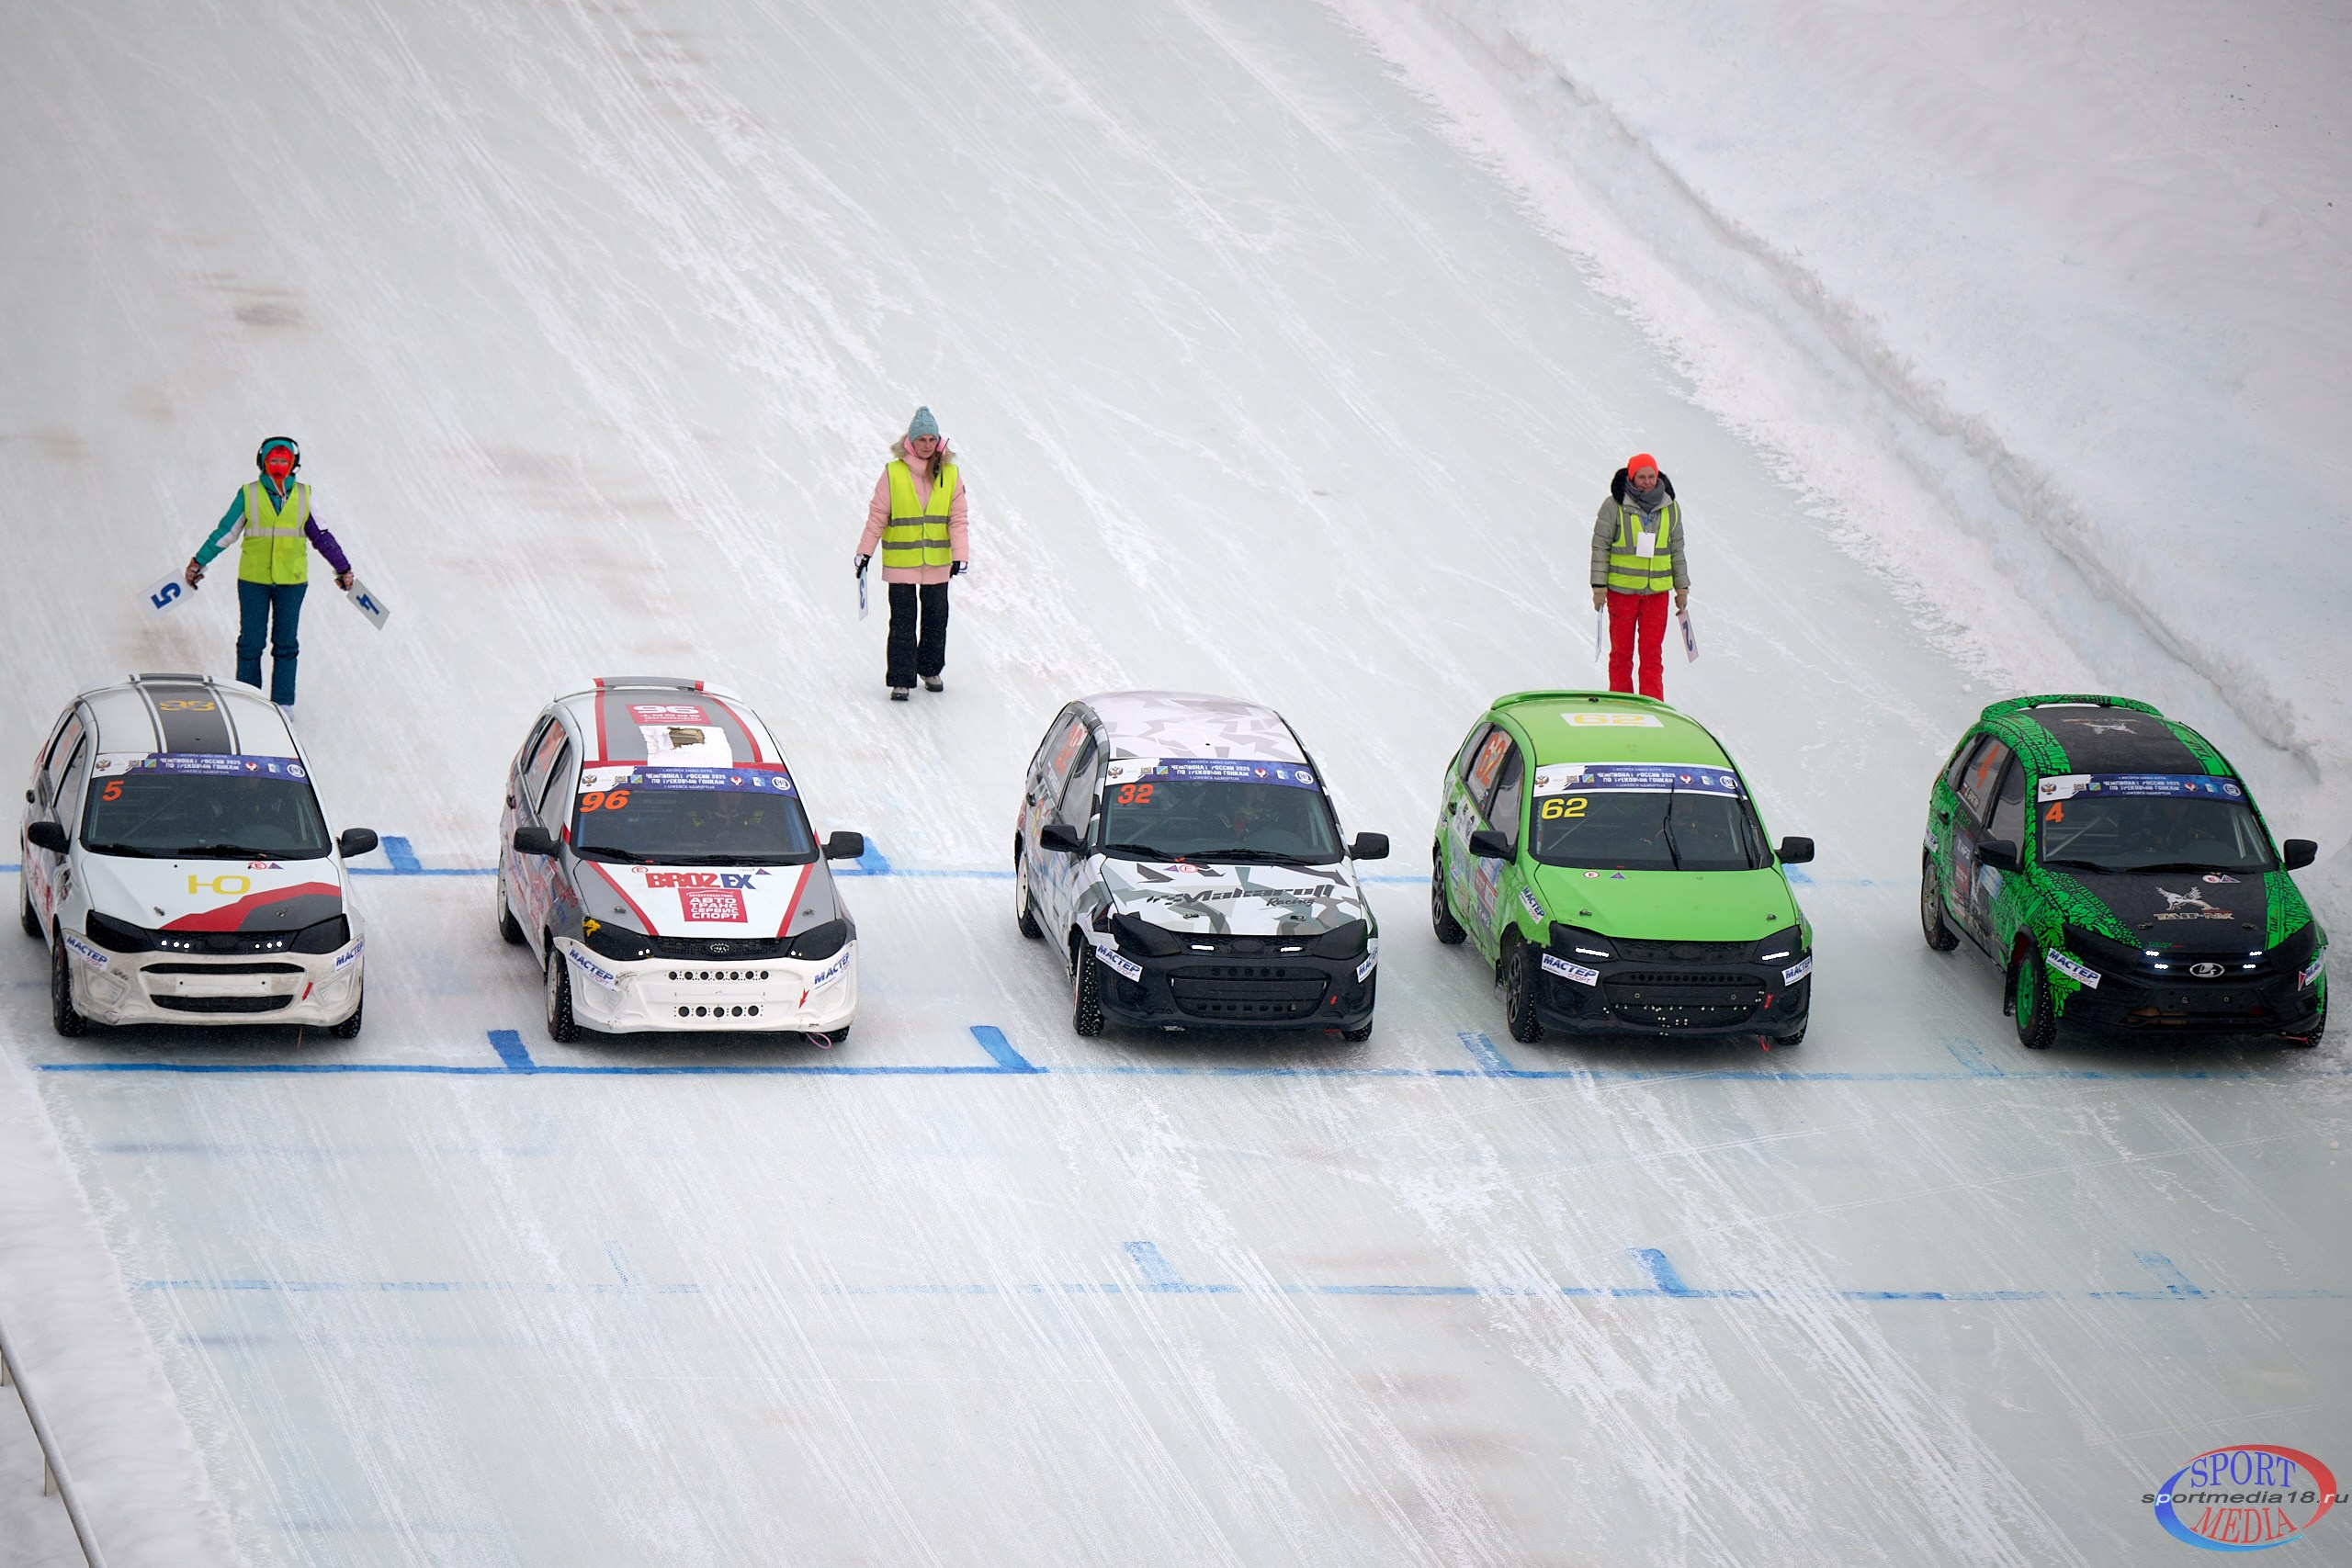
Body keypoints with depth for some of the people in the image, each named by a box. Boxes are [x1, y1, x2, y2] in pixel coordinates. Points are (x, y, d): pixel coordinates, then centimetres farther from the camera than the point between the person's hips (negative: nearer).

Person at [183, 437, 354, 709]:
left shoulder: (303, 496, 4)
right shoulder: (249, 495, -1)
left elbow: (322, 536, 12)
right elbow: (224, 533, 6)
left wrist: (343, 568, 16)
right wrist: (198, 563, 8)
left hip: (291, 581, 1)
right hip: (253, 580, -1)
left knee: (286, 644, 5)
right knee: (251, 642, 1)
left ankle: (283, 703, 12)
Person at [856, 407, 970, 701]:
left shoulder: (950, 475, 1)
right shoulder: (893, 473, -7)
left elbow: (959, 518, 1)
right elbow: (877, 516, -2)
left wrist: (960, 555, -8)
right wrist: (865, 553, -3)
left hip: (937, 563, 3)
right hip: (900, 563, -3)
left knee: (936, 619, 14)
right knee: (903, 622, -2)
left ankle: (931, 670, 32)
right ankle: (901, 679, 3)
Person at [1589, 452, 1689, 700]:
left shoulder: (1670, 508, 7)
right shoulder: (1614, 506, -5)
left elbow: (1677, 549, 15)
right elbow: (1600, 546, -2)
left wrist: (1682, 587, 15)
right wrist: (1599, 585, -7)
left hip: (1657, 591, 2)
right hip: (1621, 590, -2)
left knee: (1653, 653, -1)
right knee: (1621, 651, 5)